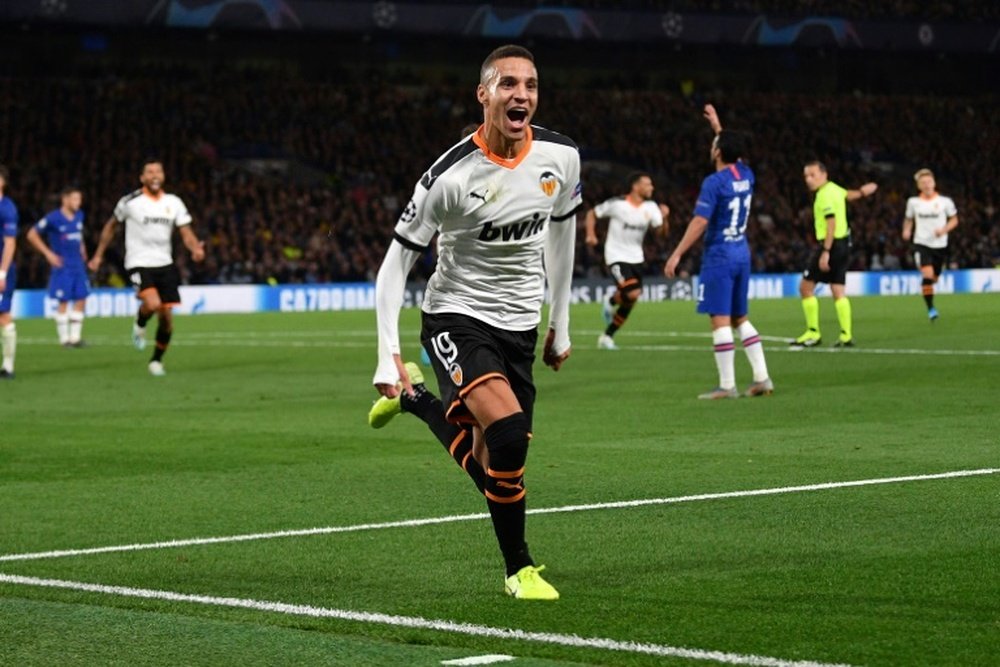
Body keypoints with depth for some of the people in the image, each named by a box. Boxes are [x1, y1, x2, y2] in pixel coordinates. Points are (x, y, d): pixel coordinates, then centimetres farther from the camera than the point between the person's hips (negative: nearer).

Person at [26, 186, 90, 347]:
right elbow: (32, 235, -5)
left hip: (78, 265, 6)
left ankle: (75, 336, 9)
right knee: (64, 302, -2)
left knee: (81, 300, 2)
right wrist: (48, 253, -8)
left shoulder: (79, 216, 8)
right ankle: (64, 338, 5)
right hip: (63, 266, -6)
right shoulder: (53, 218, -11)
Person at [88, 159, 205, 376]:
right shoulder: (130, 202, -5)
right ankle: (139, 325, 6)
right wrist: (98, 255, 12)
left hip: (164, 265, 4)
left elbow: (186, 233, 1)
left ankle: (157, 361, 21)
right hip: (139, 265, -4)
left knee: (166, 317, 1)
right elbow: (111, 226, 10)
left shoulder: (174, 203, 4)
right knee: (153, 304, -29)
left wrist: (196, 248, -22)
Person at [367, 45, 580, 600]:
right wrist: (389, 355, -18)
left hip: (520, 325, 5)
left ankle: (415, 400, 38)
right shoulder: (450, 176, -20)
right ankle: (519, 569, -9)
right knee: (509, 433, -27)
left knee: (487, 464, 7)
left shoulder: (561, 157, -6)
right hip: (456, 318, -5)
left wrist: (561, 324, 17)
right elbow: (396, 263, -12)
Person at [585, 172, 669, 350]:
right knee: (633, 294, -24)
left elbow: (662, 232, -6)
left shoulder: (651, 207, -1)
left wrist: (663, 218, -24)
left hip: (636, 258, 6)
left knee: (629, 302, 8)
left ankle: (607, 337, 23)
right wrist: (591, 234, -15)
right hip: (617, 257, -6)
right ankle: (612, 301, 10)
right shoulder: (617, 204, -13)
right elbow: (592, 214, -1)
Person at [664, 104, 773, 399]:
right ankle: (762, 378, 10)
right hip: (742, 253, 8)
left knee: (720, 320, -6)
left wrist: (677, 254, -14)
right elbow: (734, 151, 31)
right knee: (741, 319, 15)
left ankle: (727, 386, -8)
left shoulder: (714, 183, -14)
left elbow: (699, 222, -17)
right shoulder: (746, 175, 7)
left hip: (719, 256, -8)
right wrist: (717, 126, 41)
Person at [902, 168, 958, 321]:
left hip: (940, 245, 1)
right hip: (921, 244, -1)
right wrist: (906, 230, -4)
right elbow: (909, 219, 17)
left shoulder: (945, 201, -3)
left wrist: (944, 229, -13)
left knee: (934, 278, 12)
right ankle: (931, 308, -14)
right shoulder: (913, 202, 1)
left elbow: (954, 220, 6)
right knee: (927, 275, -21)